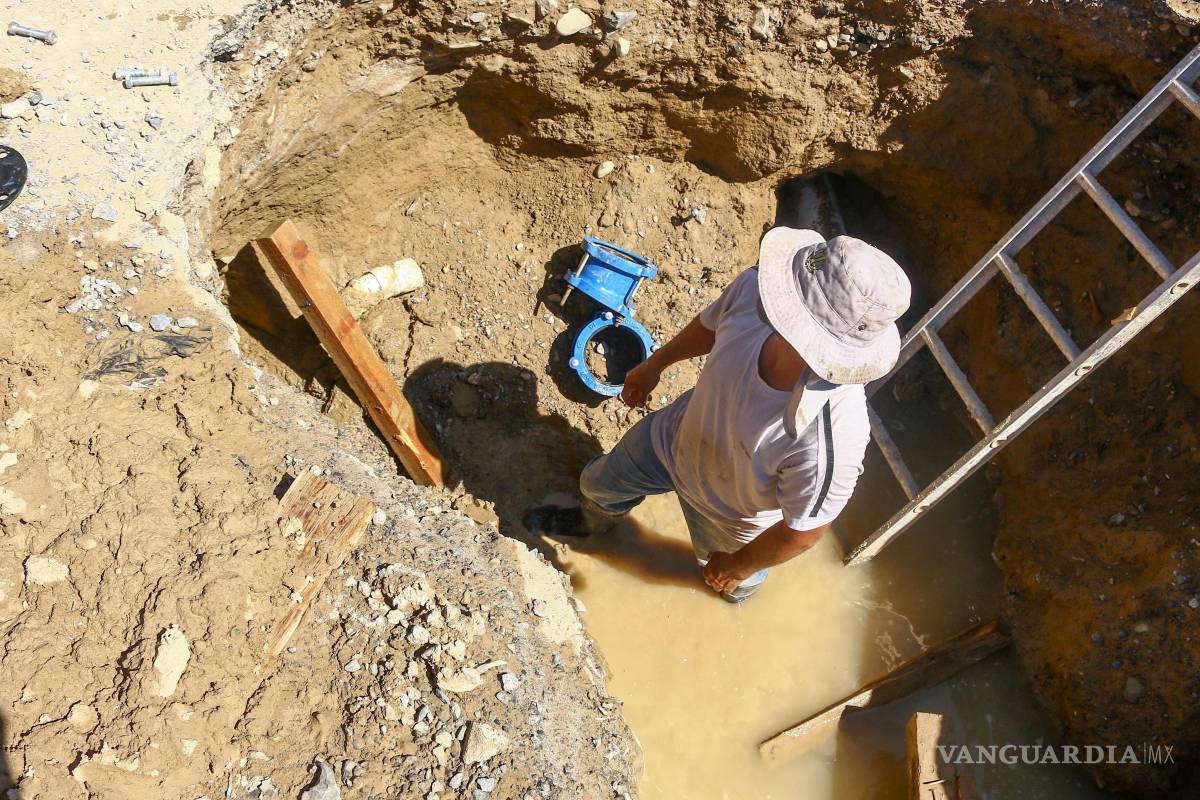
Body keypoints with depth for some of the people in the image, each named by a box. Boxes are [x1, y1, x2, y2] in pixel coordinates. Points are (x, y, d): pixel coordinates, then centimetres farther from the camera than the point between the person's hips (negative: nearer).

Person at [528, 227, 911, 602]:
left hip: (732, 512, -3)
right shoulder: (754, 289, -36)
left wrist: (739, 567, -7)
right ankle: (592, 522, 70)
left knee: (723, 569, 33)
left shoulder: (830, 444, -49)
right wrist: (656, 363, 11)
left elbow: (803, 533, -28)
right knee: (599, 483, 30)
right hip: (677, 435, 4)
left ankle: (745, 579, 74)